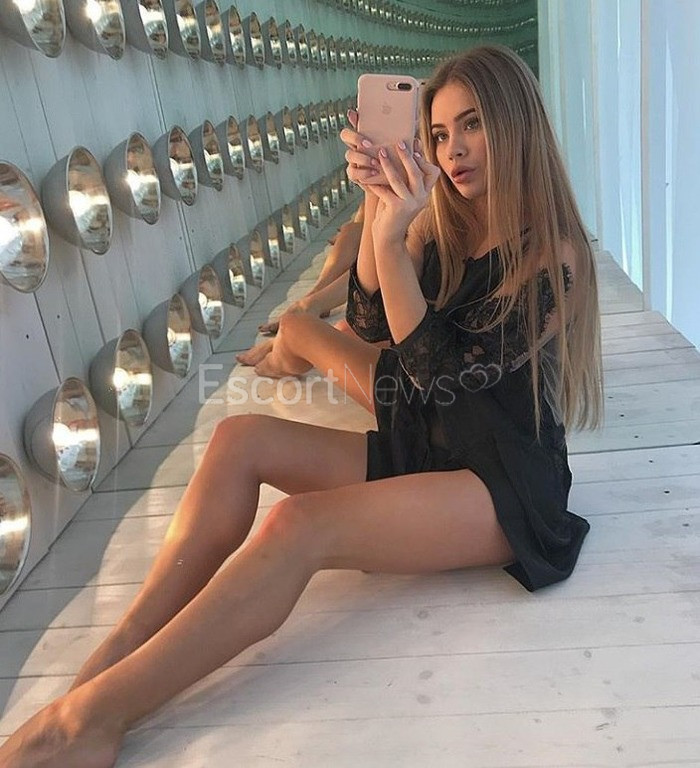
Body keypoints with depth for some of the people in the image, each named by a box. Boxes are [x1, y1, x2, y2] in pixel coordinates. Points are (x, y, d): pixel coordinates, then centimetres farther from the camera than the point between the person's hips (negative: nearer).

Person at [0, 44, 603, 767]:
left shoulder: (551, 255, -11)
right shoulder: (445, 226, 11)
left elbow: (442, 376, -19)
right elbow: (369, 320, 2)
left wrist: (392, 239, -25)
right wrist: (377, 206, -10)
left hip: (507, 488, -7)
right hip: (423, 454, 7)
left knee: (299, 527, -31)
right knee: (240, 439, -12)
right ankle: (109, 661, -17)